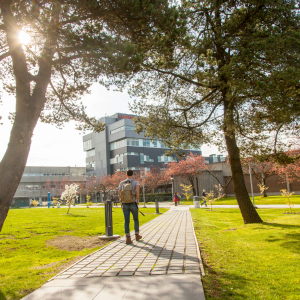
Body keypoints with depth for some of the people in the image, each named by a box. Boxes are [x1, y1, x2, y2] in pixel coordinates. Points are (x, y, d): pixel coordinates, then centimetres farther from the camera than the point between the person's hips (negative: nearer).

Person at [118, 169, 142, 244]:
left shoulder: (121, 183, 5)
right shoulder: (135, 182, -4)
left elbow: (119, 194, 5)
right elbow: (137, 190, -25)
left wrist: (121, 204, 20)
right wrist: (138, 200, -11)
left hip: (125, 205, 2)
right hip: (133, 204, -2)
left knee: (126, 221, 1)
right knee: (136, 219, 19)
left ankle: (128, 239, -9)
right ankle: (137, 236, 30)